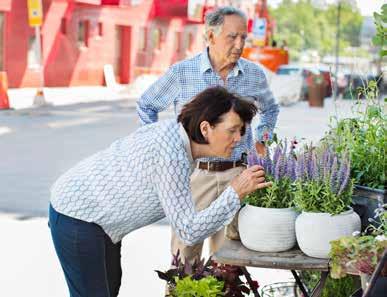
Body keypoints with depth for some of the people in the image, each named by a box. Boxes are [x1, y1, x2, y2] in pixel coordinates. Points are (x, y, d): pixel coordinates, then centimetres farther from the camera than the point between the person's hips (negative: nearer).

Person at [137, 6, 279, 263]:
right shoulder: (181, 73, -3)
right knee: (184, 251, 1)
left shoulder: (254, 75, 5)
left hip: (238, 174, 2)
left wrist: (261, 141, 12)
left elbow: (271, 109, 27)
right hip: (194, 173, -2)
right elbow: (146, 106, 13)